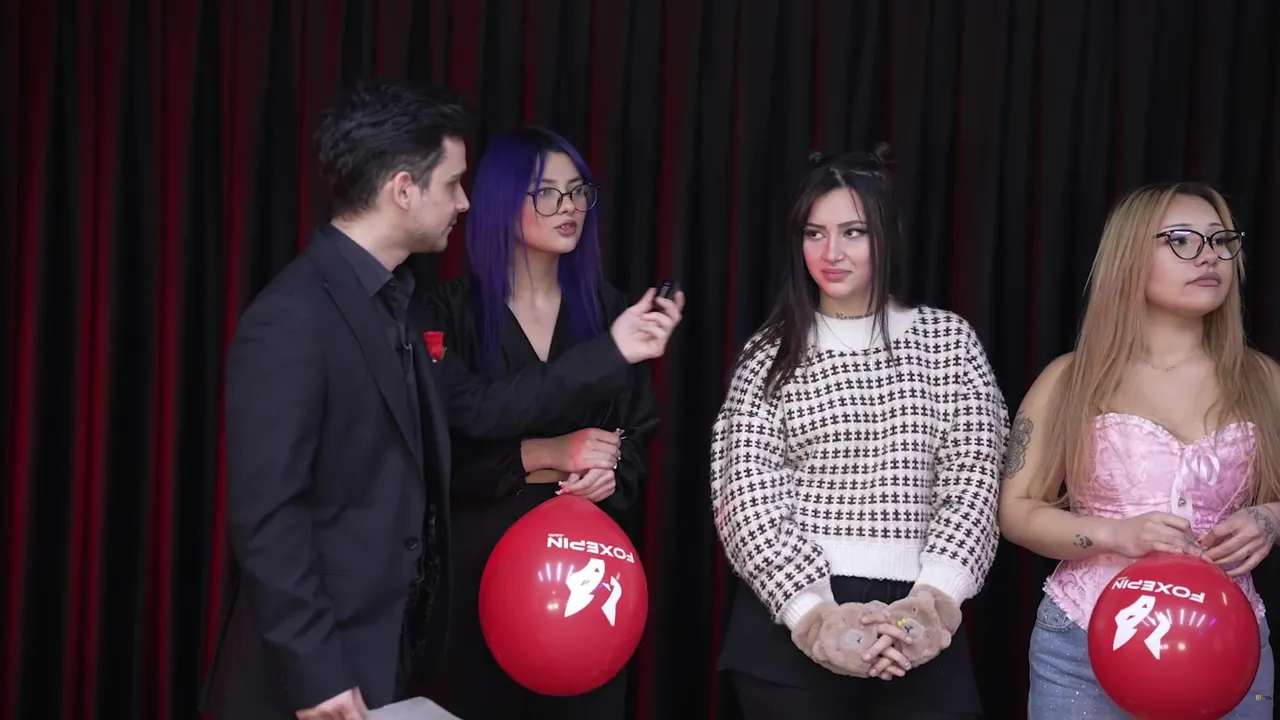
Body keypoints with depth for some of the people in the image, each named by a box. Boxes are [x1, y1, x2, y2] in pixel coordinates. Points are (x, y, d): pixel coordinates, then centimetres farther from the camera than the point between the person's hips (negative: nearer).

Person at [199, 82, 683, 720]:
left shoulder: (392, 302, 8)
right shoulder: (292, 318, -21)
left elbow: (477, 406, 15)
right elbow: (265, 516, -23)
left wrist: (611, 351, 13)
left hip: (384, 649, 9)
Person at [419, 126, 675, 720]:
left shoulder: (604, 307, 7)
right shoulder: (456, 310, -4)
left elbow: (640, 430, 9)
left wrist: (610, 471, -12)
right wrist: (544, 455, -18)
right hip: (482, 554, -3)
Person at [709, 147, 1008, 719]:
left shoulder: (948, 340, 7)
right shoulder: (771, 352, 5)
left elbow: (973, 479, 0)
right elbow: (746, 495, -3)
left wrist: (932, 600, -14)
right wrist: (814, 613, -15)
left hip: (919, 625, 1)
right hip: (792, 625, 0)